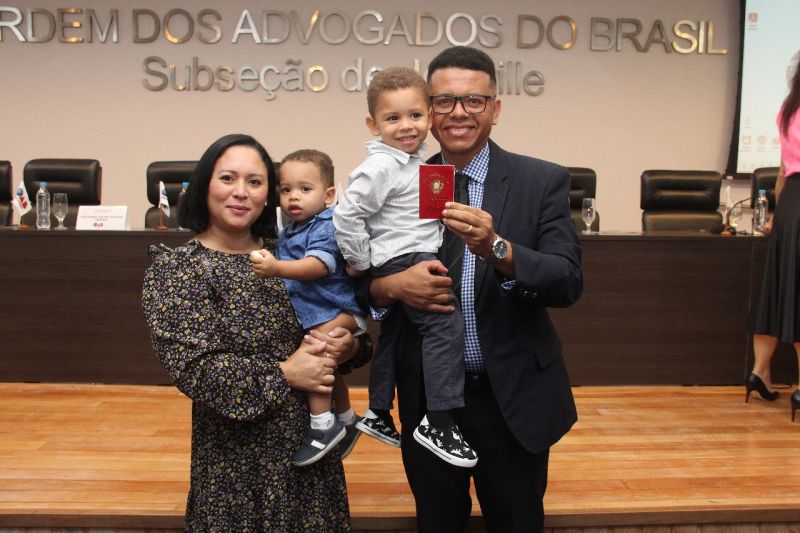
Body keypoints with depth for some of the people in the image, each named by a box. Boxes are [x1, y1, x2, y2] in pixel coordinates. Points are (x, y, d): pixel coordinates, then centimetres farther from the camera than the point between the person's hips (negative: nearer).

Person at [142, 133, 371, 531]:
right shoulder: (172, 269, -7)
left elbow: (344, 317, 10)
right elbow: (192, 366, -16)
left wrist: (350, 346, -12)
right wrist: (283, 375, -17)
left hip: (312, 443, 4)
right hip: (238, 456, -4)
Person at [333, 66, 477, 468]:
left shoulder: (417, 160, 9)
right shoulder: (380, 167, -18)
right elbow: (346, 215, -21)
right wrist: (359, 261, -13)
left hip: (420, 260, 10)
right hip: (401, 263, -10)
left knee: (392, 335, 19)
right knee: (446, 325, -18)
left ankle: (378, 415, 35)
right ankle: (438, 424, -14)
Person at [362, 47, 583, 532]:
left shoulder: (542, 181, -6)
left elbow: (568, 282, -15)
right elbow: (362, 280, 4)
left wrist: (496, 248, -33)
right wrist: (391, 286, -19)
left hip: (512, 399, -2)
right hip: (426, 398, 2)